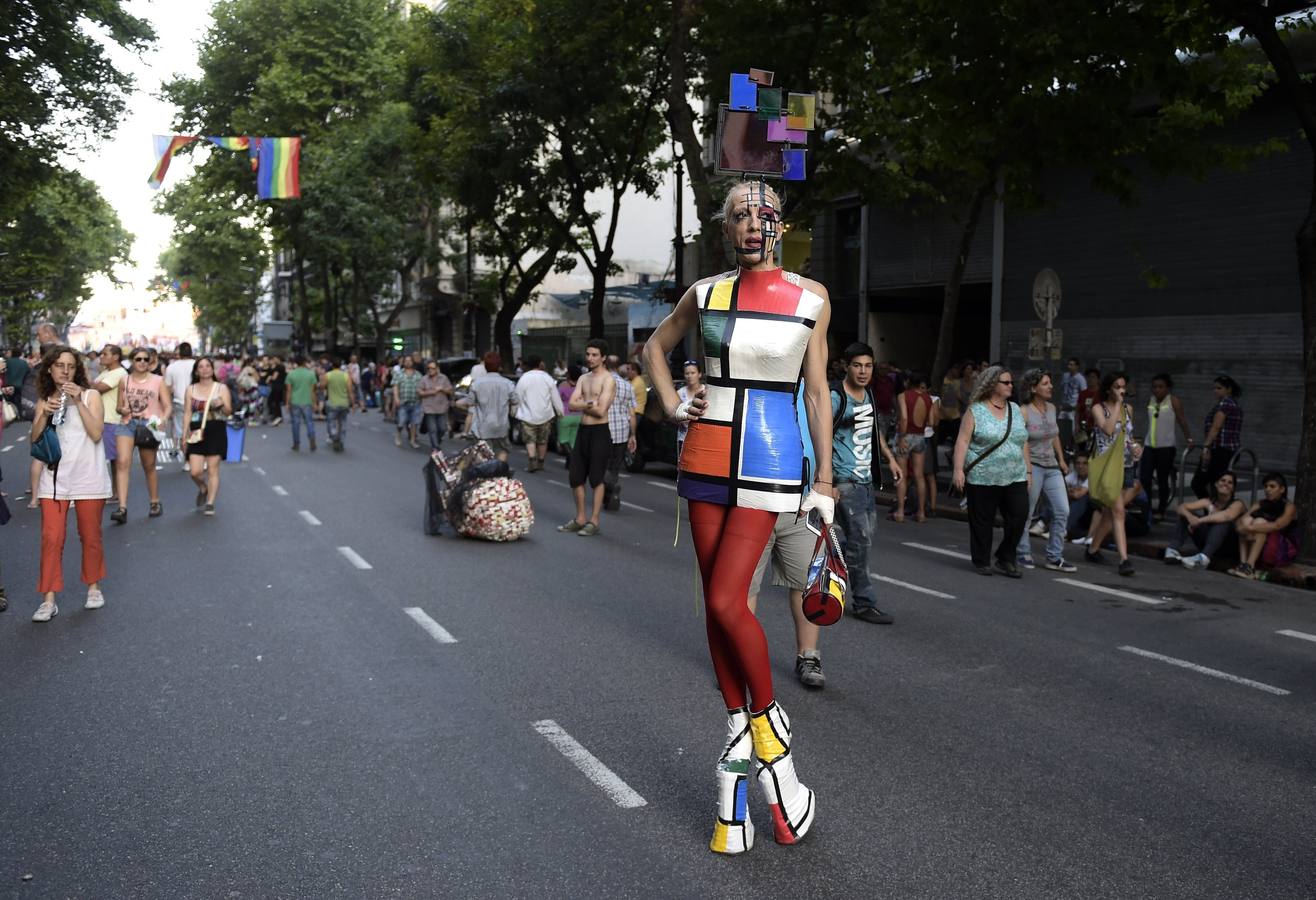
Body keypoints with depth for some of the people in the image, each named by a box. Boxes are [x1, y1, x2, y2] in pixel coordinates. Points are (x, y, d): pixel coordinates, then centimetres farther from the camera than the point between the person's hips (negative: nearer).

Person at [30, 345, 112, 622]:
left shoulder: (90, 396, 0)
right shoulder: (44, 400, 9)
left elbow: (96, 433, -12)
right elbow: (34, 440, 2)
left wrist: (78, 402, -17)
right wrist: (44, 415, -13)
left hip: (88, 477, -2)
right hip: (54, 478, 2)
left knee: (90, 537, 8)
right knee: (51, 537, -5)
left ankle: (94, 586, 25)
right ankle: (48, 600, -1)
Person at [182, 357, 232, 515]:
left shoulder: (221, 388, 5)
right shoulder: (191, 389, 9)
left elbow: (229, 411, 0)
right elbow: (188, 414, 8)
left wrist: (221, 405, -22)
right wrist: (184, 436, 3)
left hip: (216, 431, -1)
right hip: (197, 432, 1)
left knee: (213, 469, -3)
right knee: (195, 471, -6)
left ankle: (210, 503, 3)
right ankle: (203, 489, 26)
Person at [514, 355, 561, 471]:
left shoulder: (523, 379, -8)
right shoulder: (547, 378, -3)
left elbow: (518, 398, -4)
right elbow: (555, 397, 0)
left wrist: (517, 413, 10)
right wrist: (560, 411, 10)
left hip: (528, 415, -2)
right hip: (545, 415, 2)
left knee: (530, 440, 3)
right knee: (543, 440, 14)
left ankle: (532, 461, -17)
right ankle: (540, 463, 20)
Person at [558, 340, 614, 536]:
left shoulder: (608, 380, -9)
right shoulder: (583, 378, 13)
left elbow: (600, 410, -18)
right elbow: (571, 405, 3)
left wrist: (582, 404, -5)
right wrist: (590, 404, -12)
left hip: (599, 432, -7)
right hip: (583, 430, 8)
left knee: (596, 479, 0)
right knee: (575, 477, 10)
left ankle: (594, 521, 9)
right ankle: (580, 519, 22)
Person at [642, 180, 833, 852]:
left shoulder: (810, 298, 1)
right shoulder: (706, 293, 6)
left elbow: (817, 392, 4)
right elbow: (655, 346, 22)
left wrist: (824, 480, 2)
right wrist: (672, 405, 7)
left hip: (771, 457, -3)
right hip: (708, 450, 3)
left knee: (727, 601, -13)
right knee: (718, 603, 6)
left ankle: (770, 727, 11)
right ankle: (738, 744, 21)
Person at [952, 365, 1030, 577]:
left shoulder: (1016, 410, 14)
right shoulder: (975, 411, -2)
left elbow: (1022, 443, 17)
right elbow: (963, 441, -7)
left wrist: (1028, 470, 15)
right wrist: (958, 469, -16)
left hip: (1015, 478, 4)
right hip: (983, 479, -4)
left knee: (1019, 516, -5)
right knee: (982, 521, 2)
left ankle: (1005, 559, 11)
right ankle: (982, 562, 17)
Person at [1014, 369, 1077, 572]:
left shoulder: (1052, 408, 8)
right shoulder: (1024, 412, -12)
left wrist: (1061, 460, 22)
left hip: (1052, 467, 7)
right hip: (1032, 466, -7)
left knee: (1062, 511, 2)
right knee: (1025, 514, 3)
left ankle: (1054, 557, 11)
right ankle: (1023, 554, 19)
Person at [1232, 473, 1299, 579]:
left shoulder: (1289, 507, -7)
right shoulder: (1260, 504, 6)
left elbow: (1277, 526, -28)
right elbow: (1241, 520, -11)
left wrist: (1251, 528, -37)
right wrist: (1245, 530, -33)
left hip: (1284, 551, -4)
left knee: (1259, 522, -25)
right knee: (1246, 520, -17)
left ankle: (1250, 567, -37)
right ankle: (1243, 564, -31)